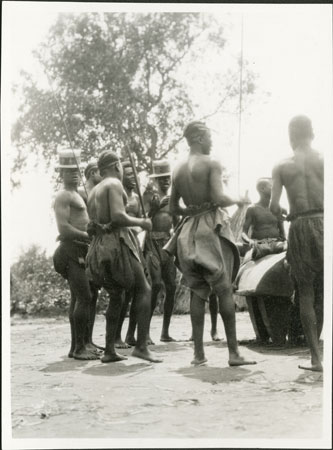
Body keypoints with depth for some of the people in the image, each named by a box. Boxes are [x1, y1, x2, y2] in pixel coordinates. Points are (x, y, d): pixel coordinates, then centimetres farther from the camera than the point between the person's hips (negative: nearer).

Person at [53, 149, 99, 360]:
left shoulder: (77, 196, 22)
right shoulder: (63, 196, -9)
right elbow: (64, 229, -19)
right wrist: (89, 236, -18)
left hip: (80, 252, 10)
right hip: (72, 250, -10)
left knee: (78, 298, 11)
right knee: (85, 297, -14)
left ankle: (77, 345, 17)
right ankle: (79, 347, -11)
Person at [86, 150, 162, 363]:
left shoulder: (93, 192, 20)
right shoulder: (114, 184, -6)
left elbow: (93, 224, 17)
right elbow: (118, 216, -19)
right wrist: (141, 222, -5)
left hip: (99, 245, 9)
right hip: (117, 242, -8)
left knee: (116, 297, 17)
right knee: (144, 290, -1)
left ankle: (109, 350, 15)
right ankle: (141, 346, -10)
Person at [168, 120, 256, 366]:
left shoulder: (178, 170, 12)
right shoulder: (211, 164, -7)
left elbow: (174, 207, 15)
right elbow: (218, 197, -19)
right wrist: (236, 200, 0)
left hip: (189, 231, 6)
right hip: (212, 228, -6)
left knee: (197, 291, 8)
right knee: (225, 290, -2)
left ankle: (199, 352, 7)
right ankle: (234, 352, -2)